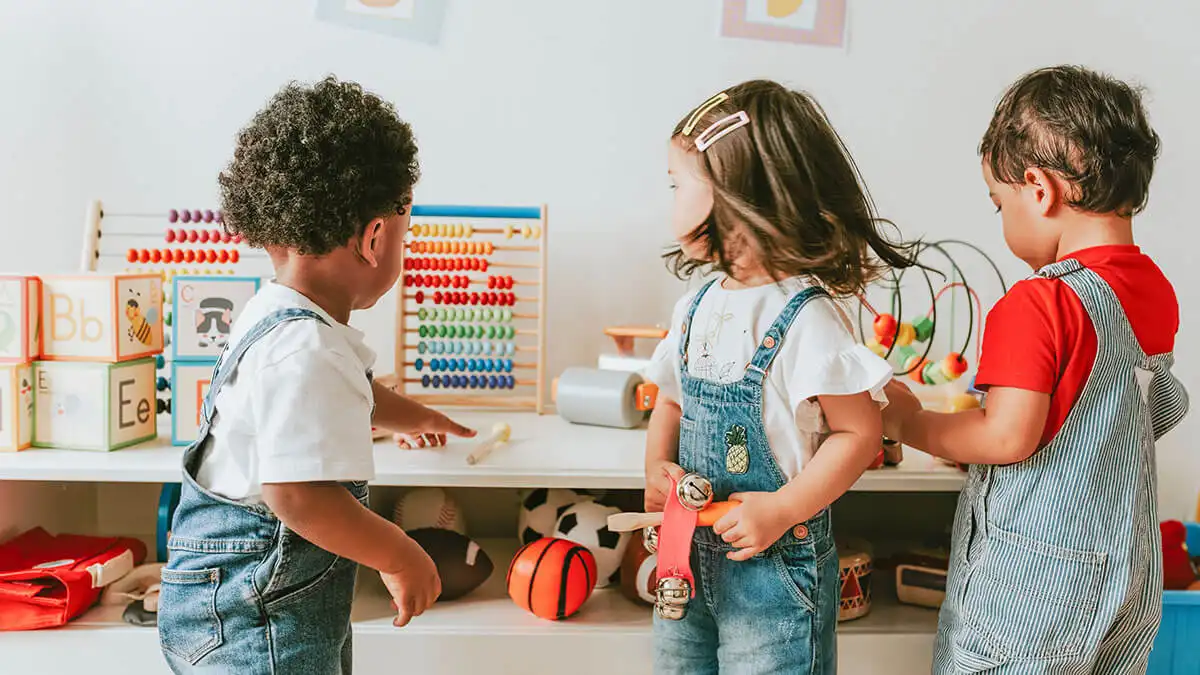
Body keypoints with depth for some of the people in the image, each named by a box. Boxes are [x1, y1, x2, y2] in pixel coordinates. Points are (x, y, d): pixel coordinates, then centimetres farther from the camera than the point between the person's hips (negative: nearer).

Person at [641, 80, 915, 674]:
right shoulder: (697, 308, 4)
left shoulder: (806, 319, -19)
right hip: (690, 555, 7)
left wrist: (782, 508, -20)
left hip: (774, 564, -7)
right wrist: (658, 467, -3)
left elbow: (860, 431, -16)